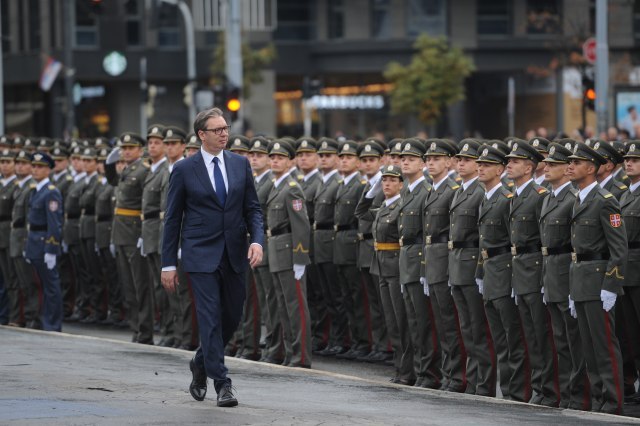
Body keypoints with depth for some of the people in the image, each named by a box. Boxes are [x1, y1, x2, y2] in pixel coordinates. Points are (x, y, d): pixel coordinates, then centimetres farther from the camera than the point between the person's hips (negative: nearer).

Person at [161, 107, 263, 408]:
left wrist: (257, 240, -10)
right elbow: (172, 219, 0)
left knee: (232, 316, 10)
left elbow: (253, 208, 9)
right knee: (211, 317, -8)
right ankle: (221, 383, -5)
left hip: (234, 254, 4)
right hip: (202, 255, -4)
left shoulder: (240, 164, 6)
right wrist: (168, 264, -2)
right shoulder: (184, 170, -3)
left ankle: (201, 363, 34)